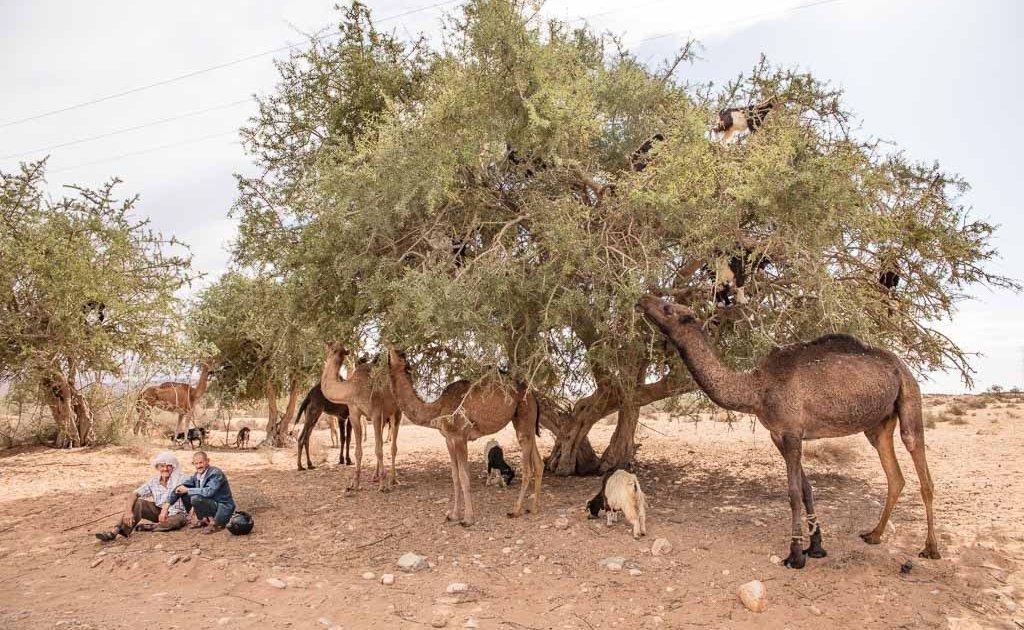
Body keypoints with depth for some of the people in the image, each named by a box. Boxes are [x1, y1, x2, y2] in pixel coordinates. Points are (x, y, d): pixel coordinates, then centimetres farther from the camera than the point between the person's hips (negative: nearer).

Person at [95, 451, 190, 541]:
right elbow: (134, 494, -8)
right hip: (158, 511, 4)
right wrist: (128, 511, -26)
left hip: (176, 513, -4)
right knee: (137, 503, -17)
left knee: (178, 520, -39)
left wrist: (166, 508, -48)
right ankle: (115, 532, -25)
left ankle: (147, 527, -22)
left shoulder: (180, 479, -14)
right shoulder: (153, 482, 0)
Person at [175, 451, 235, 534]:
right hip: (211, 504, 9)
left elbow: (209, 492, -33)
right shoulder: (197, 475, 5)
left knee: (196, 498, -28)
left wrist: (188, 490, -25)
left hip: (222, 508, -9)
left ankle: (214, 523, -14)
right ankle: (203, 519, 12)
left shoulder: (216, 473, -19)